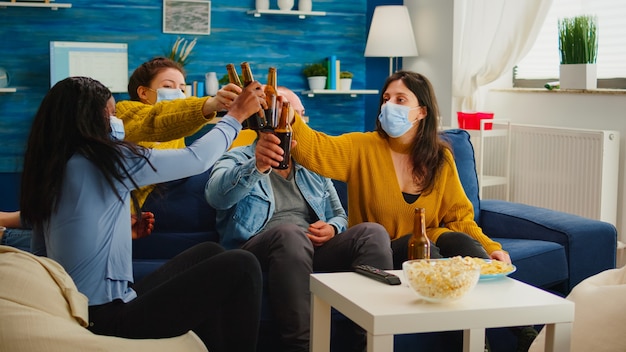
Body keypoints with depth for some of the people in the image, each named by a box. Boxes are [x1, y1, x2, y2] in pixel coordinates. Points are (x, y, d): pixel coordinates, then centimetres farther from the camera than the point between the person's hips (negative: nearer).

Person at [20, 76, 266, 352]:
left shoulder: (49, 167, 10)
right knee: (241, 266, -8)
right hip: (109, 316, -9)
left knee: (209, 254, 17)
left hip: (85, 308, 9)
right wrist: (236, 114, 8)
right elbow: (197, 159, -8)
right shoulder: (104, 160, -14)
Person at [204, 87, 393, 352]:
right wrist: (256, 167, -34)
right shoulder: (237, 159, 8)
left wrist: (333, 229, -3)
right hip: (257, 250, -4)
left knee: (373, 233, -23)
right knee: (291, 233, -39)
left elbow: (340, 216, 24)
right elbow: (217, 196, -15)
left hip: (315, 251, 5)